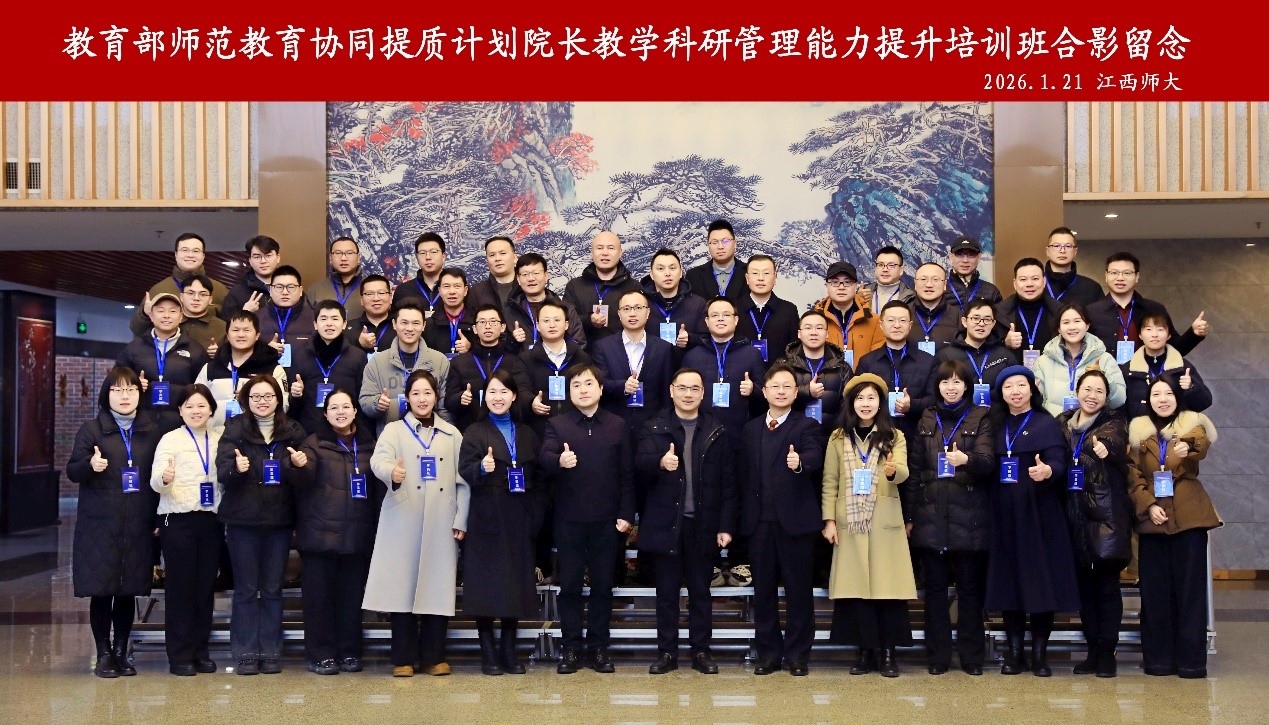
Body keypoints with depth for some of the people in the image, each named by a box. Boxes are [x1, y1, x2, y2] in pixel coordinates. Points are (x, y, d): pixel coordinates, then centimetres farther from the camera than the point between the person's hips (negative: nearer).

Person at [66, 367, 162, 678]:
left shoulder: (153, 430, 9)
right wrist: (91, 465, -24)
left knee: (129, 591, 6)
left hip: (139, 525, 2)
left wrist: (159, 517, 5)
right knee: (101, 590, 0)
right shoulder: (91, 429, 3)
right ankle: (103, 654, 12)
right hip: (100, 524, -2)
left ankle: (121, 652, 18)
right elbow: (72, 471, -1)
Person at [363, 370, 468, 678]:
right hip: (403, 522, -1)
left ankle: (434, 657, 11)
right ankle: (404, 658, 7)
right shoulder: (394, 430, 9)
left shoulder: (452, 434, 15)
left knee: (437, 588, 1)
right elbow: (378, 459, -11)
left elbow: (463, 480, 11)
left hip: (441, 524, 2)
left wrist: (461, 519, 3)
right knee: (403, 586, -2)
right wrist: (391, 472, -34)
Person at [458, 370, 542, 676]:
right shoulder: (475, 432, 3)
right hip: (486, 521, -3)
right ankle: (488, 652, 7)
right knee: (486, 584, -3)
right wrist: (482, 467, -33)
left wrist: (536, 517, 5)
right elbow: (465, 470, -12)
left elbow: (538, 479, 15)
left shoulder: (528, 435, 14)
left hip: (519, 522, 3)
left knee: (516, 584, 5)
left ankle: (509, 650, 15)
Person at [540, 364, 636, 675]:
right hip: (569, 518, -1)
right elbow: (544, 457, -14)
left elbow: (627, 473, 6)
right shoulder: (557, 424, 4)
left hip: (606, 519, 1)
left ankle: (599, 647, 17)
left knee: (603, 584, 7)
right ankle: (572, 648, 14)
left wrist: (625, 514, -1)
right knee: (570, 584, 6)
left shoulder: (617, 426, 7)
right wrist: (558, 461, -38)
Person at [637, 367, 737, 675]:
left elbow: (728, 482, 4)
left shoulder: (716, 432, 5)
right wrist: (661, 462, -38)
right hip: (666, 523, 0)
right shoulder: (654, 428, 3)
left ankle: (701, 650, 18)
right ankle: (667, 652, 15)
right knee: (666, 591, 6)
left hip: (703, 524, 1)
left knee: (700, 591, 8)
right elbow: (641, 462, -15)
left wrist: (726, 526, -3)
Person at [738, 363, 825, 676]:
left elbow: (815, 457, -19)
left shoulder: (806, 426, 1)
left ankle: (797, 654, 12)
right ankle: (768, 652, 18)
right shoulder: (751, 429, 14)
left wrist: (800, 462, -42)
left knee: (798, 589, 2)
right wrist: (744, 517, 6)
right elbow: (743, 474, 13)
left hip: (795, 520, -4)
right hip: (759, 521, 4)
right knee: (763, 588, 8)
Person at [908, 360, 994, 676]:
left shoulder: (980, 419, 3)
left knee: (970, 587, 3)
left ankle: (971, 655, 13)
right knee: (935, 586, 6)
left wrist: (966, 459, -34)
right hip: (931, 516, 3)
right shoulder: (926, 419, 12)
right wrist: (911, 513, 7)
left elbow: (988, 462, -11)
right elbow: (914, 467, 11)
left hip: (968, 516, -2)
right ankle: (938, 655, 14)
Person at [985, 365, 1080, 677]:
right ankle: (1014, 651, 11)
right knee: (1008, 579, 3)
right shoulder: (996, 425, 13)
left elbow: (1059, 462, -13)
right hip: (1004, 514, 4)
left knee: (1041, 579, -4)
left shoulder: (1047, 424, 0)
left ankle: (1040, 653, 5)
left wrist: (1047, 471, -34)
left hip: (1039, 514, -4)